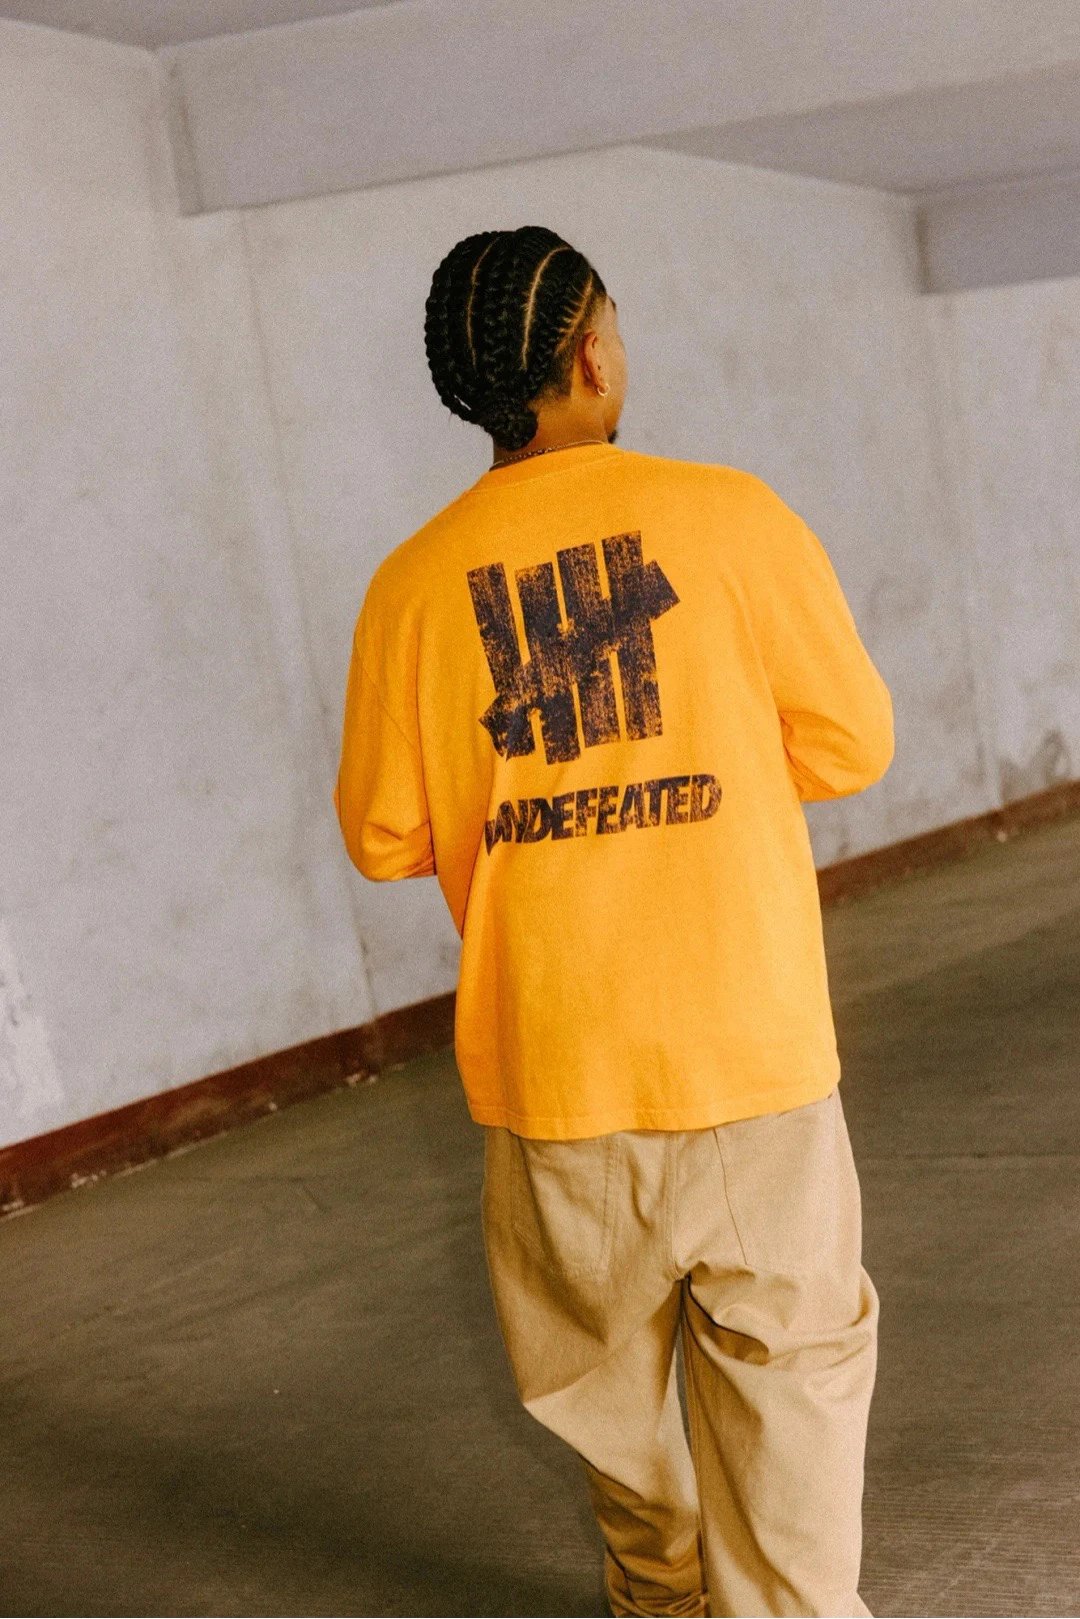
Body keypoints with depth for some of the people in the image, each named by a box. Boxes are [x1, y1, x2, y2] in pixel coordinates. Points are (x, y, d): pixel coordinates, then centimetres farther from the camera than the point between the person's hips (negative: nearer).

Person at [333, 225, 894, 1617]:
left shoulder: (415, 583, -4)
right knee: (786, 1370, 9)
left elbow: (384, 836, 2)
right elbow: (850, 745, 0)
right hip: (749, 1049, -2)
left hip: (547, 1070, 3)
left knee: (607, 1375, 21)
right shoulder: (731, 517, -8)